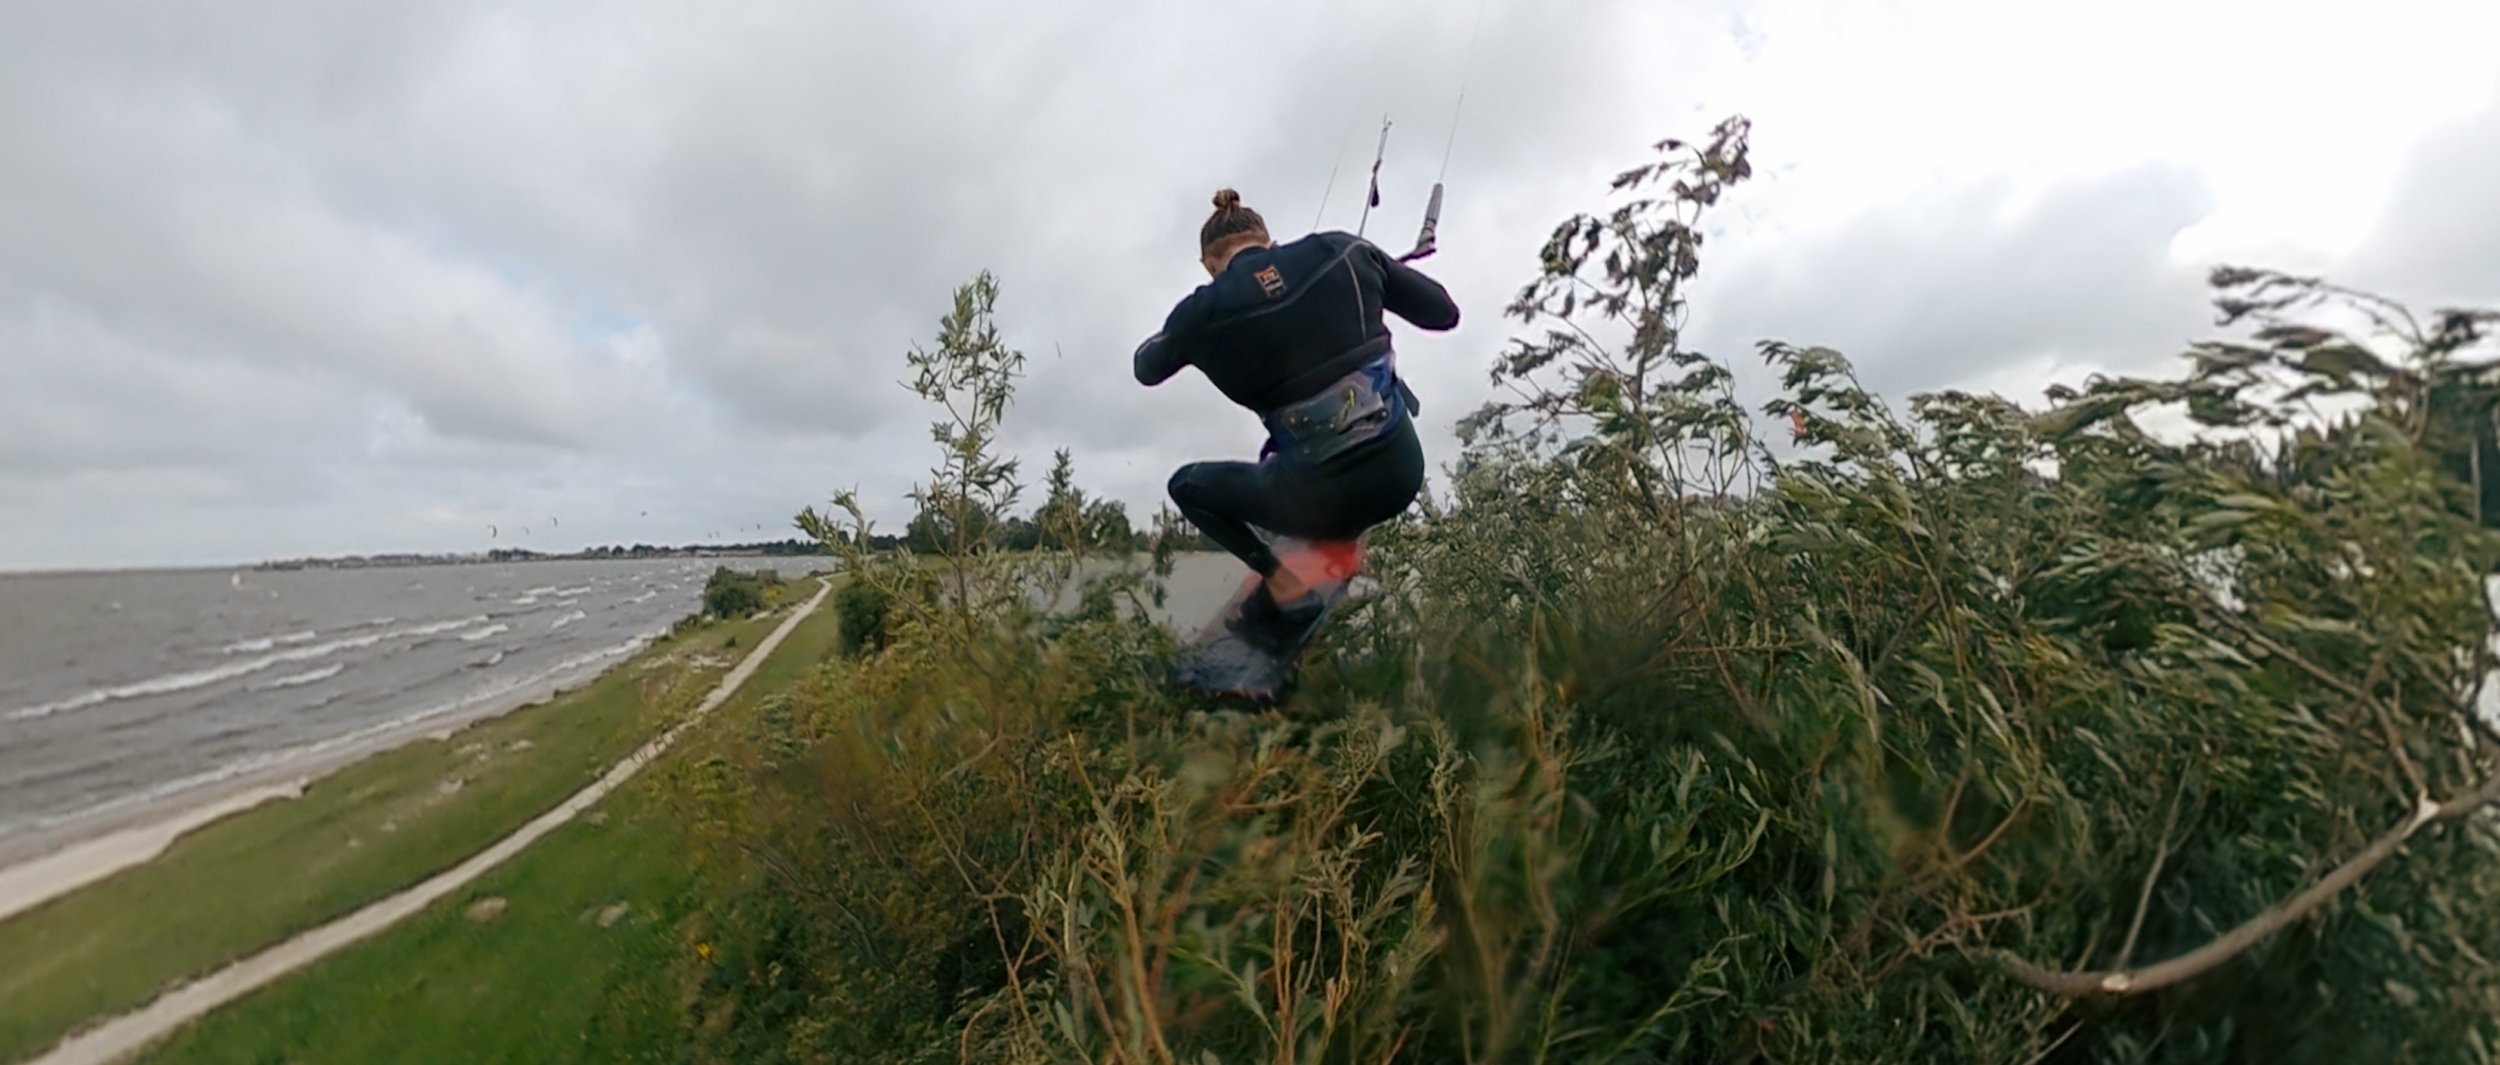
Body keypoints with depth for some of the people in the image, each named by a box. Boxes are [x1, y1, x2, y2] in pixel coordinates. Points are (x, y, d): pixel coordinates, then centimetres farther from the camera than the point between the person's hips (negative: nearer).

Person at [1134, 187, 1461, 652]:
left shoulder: (1203, 312, -4)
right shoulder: (1342, 249, 0)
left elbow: (1146, 370, 17)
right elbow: (1444, 313, 9)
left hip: (1325, 497, -4)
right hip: (1402, 469, 4)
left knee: (1185, 485, 22)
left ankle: (1284, 586, 14)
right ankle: (1339, 541, 28)